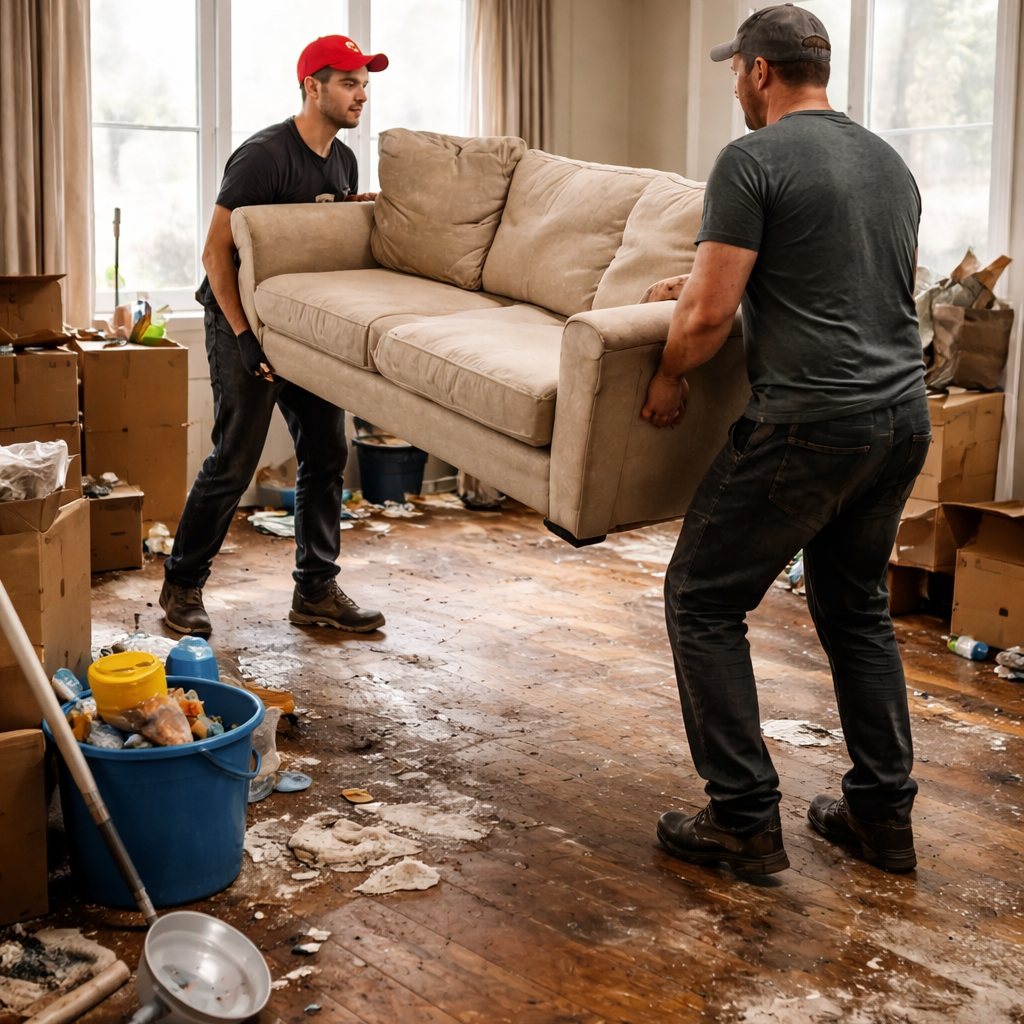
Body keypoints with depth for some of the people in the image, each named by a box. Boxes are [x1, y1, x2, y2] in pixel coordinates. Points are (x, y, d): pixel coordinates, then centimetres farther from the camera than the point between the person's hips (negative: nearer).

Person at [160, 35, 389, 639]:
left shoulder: (344, 162, 7)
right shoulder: (265, 155, -18)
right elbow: (217, 252, -18)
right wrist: (244, 335, -22)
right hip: (246, 320, -8)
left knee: (327, 452, 5)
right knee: (234, 461, -6)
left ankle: (317, 590, 14)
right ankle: (182, 586, 10)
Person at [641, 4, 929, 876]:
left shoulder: (754, 159, -9)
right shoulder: (890, 164, 16)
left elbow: (708, 315, -15)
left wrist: (669, 379, 6)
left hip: (810, 424, -8)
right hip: (904, 418, 8)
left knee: (704, 602, 5)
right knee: (856, 605, 22)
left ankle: (745, 821, 7)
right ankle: (883, 812, 26)